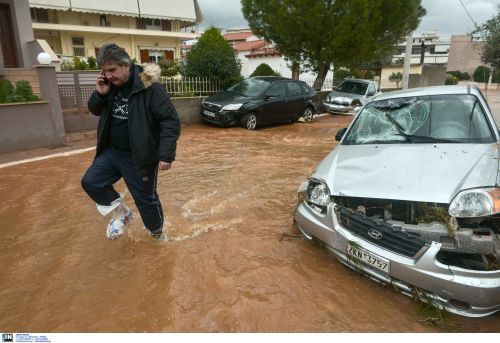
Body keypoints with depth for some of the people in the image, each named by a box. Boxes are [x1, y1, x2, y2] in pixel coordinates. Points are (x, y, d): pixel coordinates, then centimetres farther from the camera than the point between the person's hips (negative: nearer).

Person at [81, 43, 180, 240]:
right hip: (112, 151, 7)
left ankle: (157, 232, 34)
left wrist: (166, 154, -29)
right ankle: (120, 212, 24)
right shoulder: (109, 86, 2)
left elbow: (171, 121, -22)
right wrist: (100, 94, -7)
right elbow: (94, 111, 15)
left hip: (139, 156, -6)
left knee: (146, 199, 7)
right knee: (90, 182, 4)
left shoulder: (150, 88, -20)